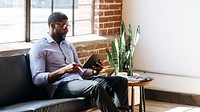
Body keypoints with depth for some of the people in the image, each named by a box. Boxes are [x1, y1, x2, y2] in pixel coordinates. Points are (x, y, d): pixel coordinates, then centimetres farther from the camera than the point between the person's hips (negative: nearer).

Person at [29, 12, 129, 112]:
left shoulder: (69, 45, 23)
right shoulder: (39, 48, 0)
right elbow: (37, 79, -12)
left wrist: (93, 72, 2)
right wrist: (64, 70, -22)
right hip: (59, 87, -8)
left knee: (121, 81, -9)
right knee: (96, 86, -35)